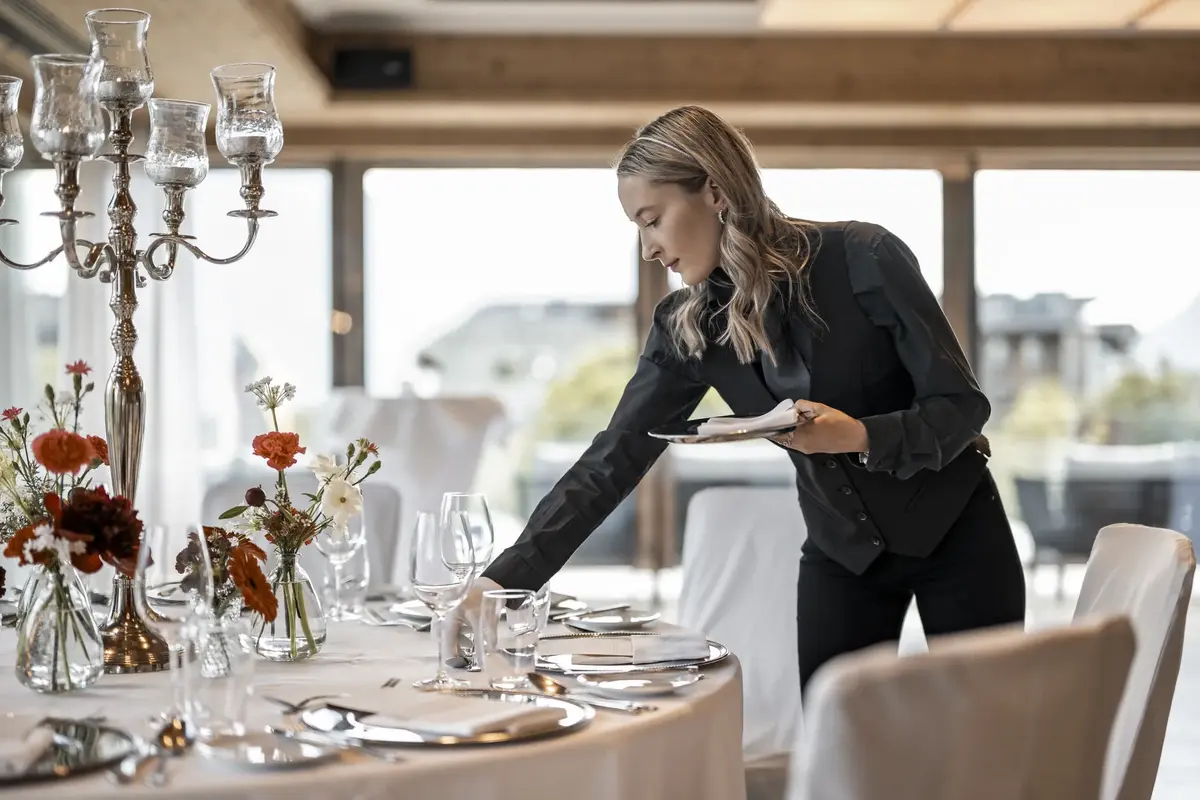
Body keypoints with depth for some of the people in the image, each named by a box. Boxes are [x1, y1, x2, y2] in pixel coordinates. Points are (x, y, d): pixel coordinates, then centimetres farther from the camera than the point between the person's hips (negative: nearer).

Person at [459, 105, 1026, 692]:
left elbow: (962, 404, -17)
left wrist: (862, 436, -37)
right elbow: (612, 461, -11)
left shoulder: (864, 259, -21)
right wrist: (505, 578, -19)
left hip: (952, 530, -3)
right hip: (842, 549, 3)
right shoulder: (686, 325, -9)